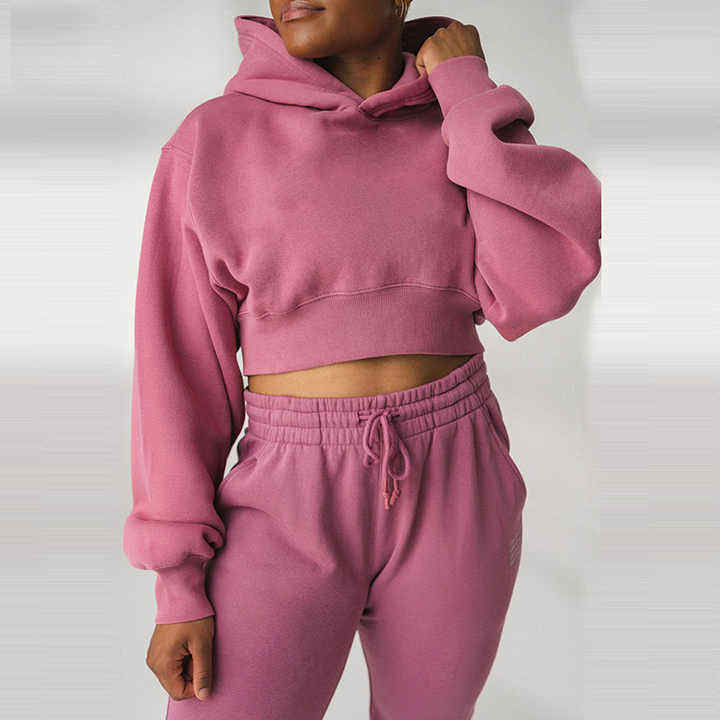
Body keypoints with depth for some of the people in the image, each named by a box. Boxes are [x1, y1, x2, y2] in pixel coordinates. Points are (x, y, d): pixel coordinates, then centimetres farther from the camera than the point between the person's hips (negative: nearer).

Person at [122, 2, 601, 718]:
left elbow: (537, 288, -14)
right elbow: (182, 367, -4)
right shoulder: (213, 140, -3)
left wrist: (466, 90, -9)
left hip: (453, 493, 2)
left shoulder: (468, 134, 4)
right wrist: (177, 586, -6)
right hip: (293, 507, -1)